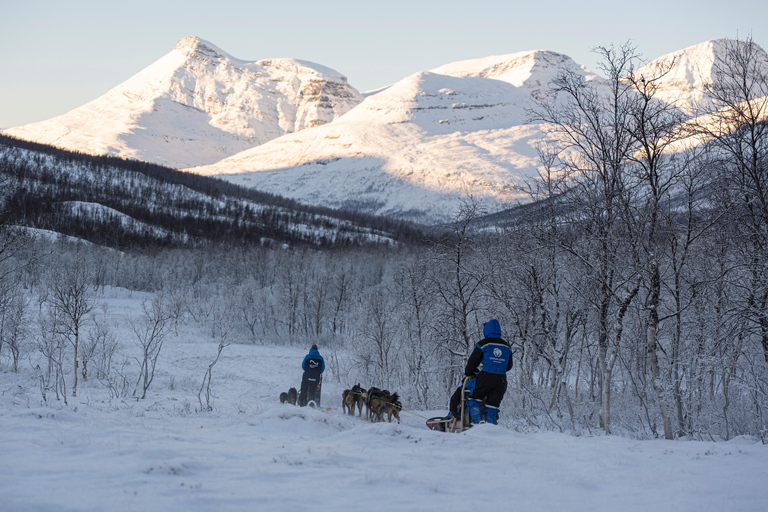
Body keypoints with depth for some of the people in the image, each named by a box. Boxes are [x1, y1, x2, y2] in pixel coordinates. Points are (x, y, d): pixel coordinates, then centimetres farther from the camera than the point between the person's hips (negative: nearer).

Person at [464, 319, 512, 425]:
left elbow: (472, 362, 3)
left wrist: (467, 373, 21)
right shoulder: (507, 347, 13)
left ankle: (478, 421, -10)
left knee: (473, 400, 9)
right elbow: (509, 366, 22)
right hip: (501, 380, 4)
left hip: (485, 378, -4)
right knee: (492, 406, 8)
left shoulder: (483, 344, -2)